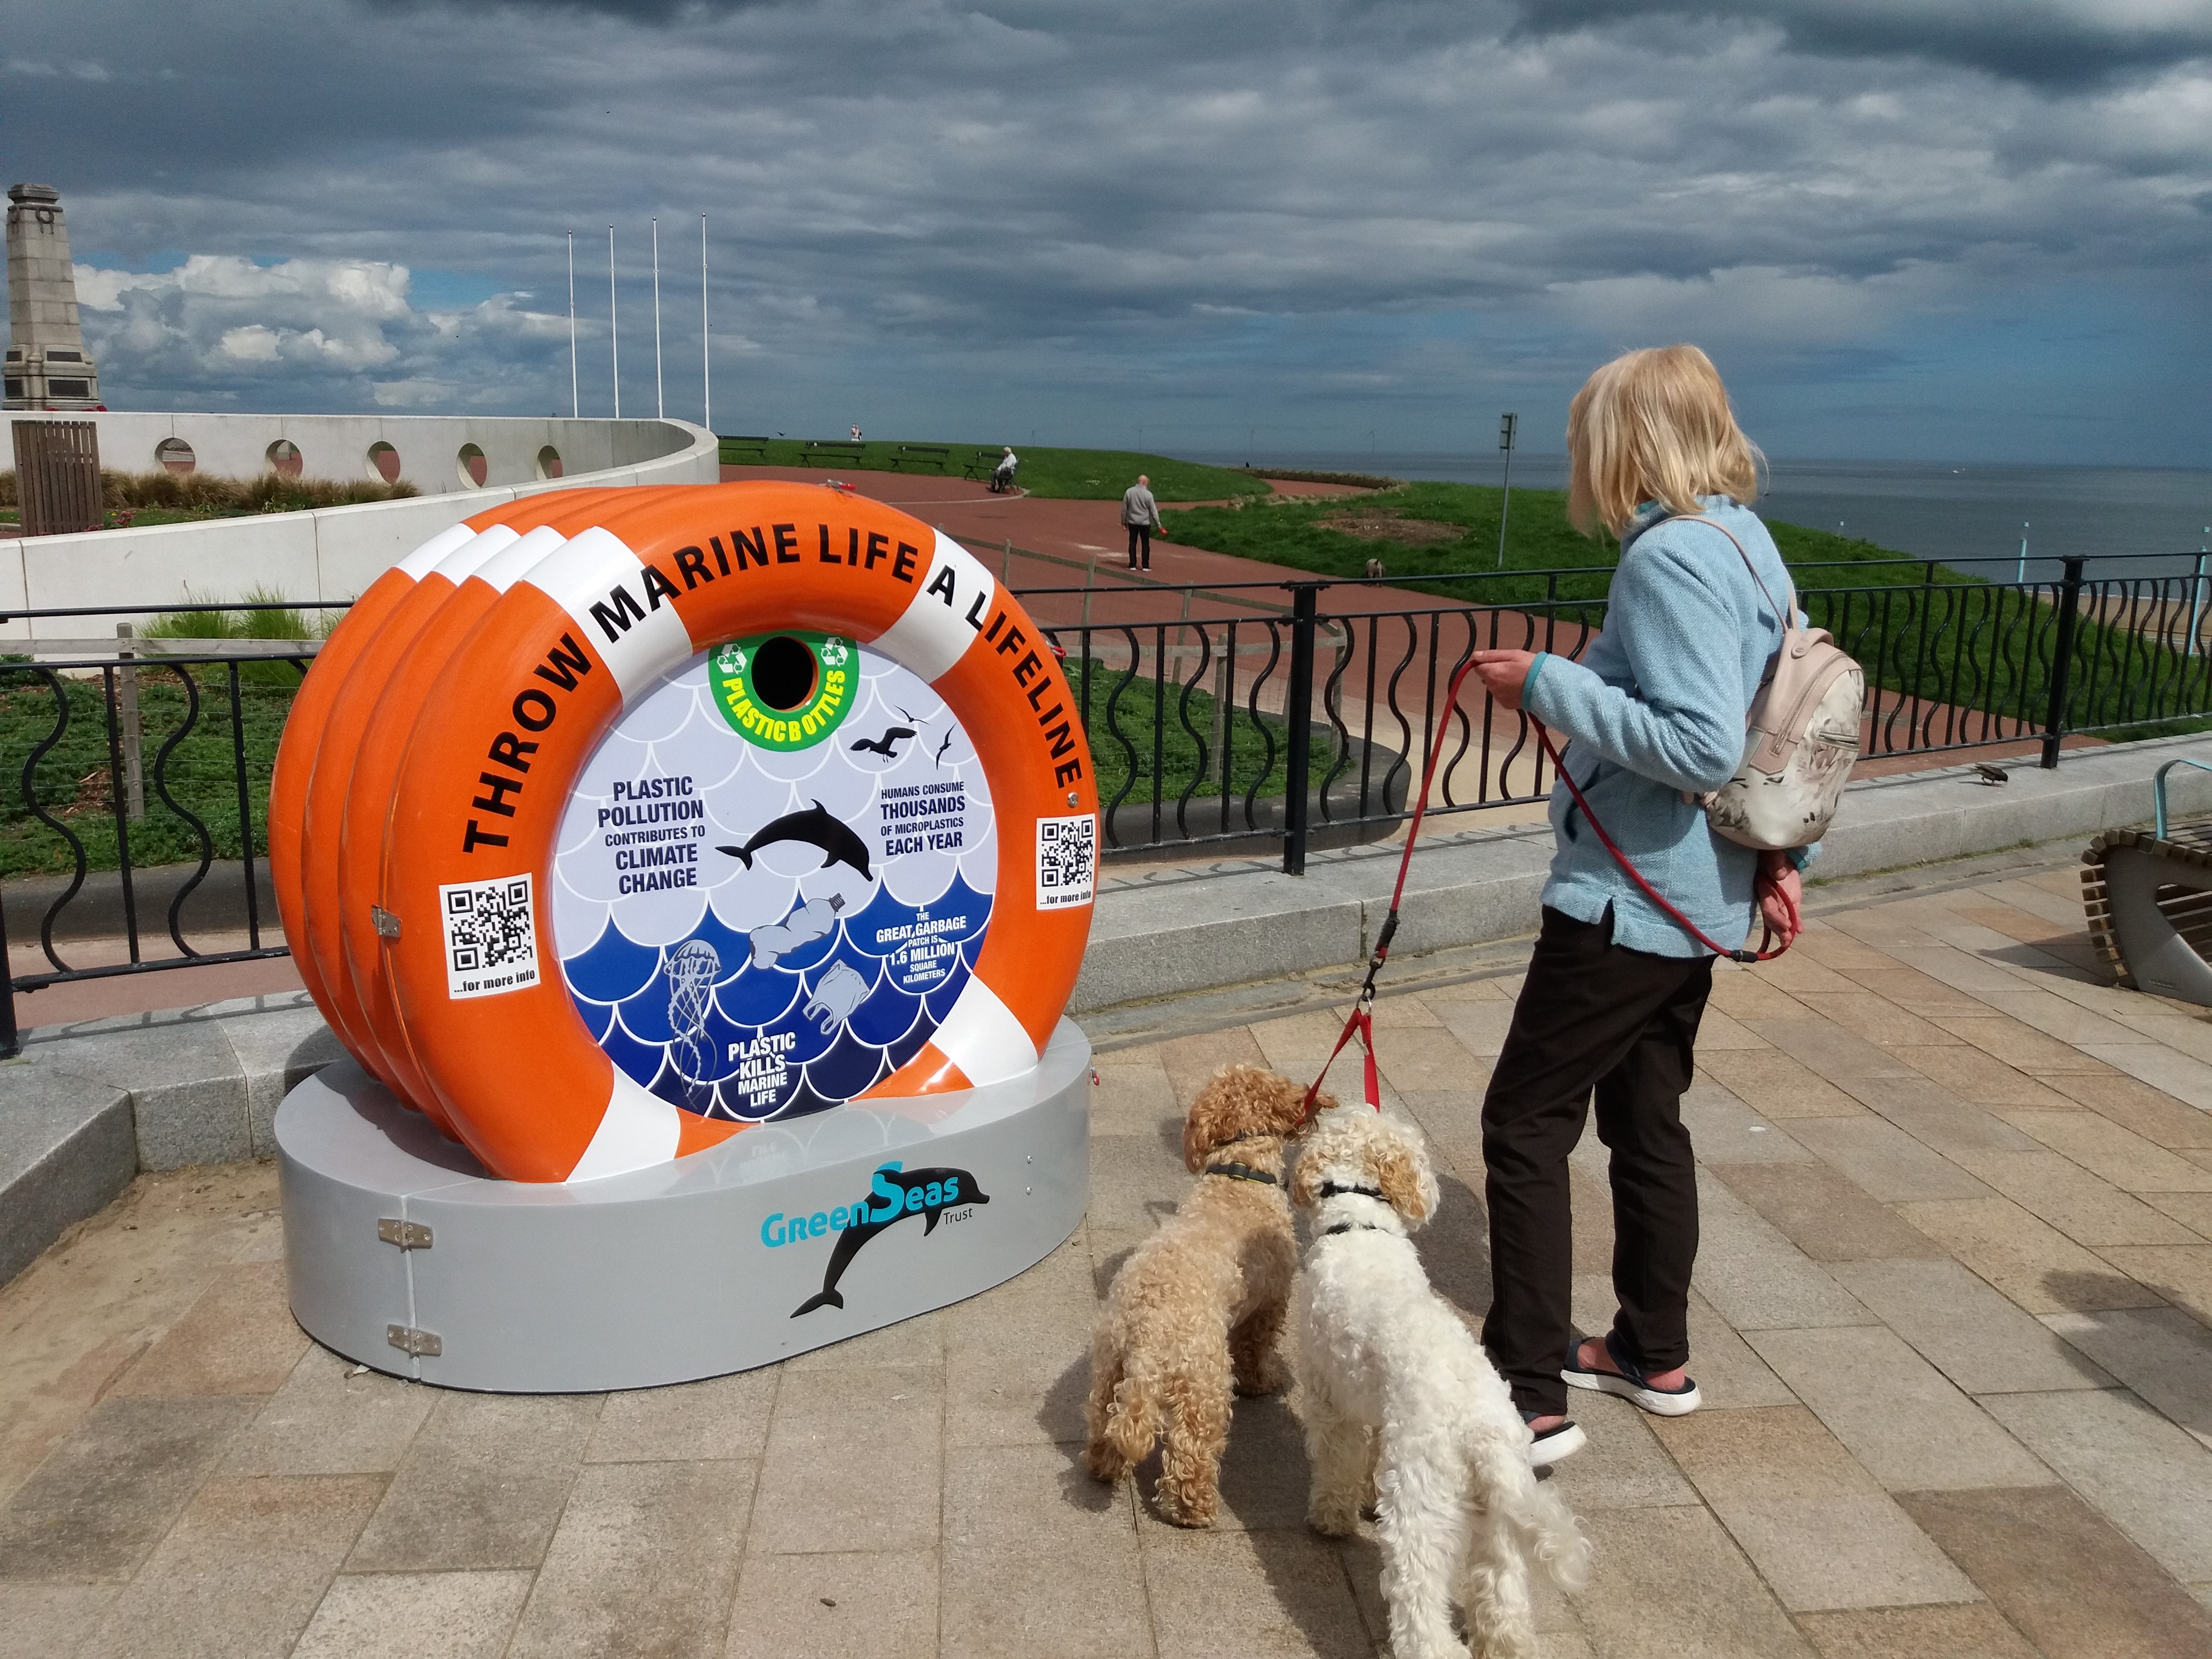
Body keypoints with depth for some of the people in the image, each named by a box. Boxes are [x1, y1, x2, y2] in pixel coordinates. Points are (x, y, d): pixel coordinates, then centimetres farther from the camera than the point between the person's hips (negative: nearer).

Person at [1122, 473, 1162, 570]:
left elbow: (1124, 508, 1)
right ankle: (1145, 566, 8)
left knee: (1133, 543, 8)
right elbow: (1153, 511, -8)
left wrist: (1124, 522, 10)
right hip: (1145, 523, -2)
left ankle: (1133, 565, 7)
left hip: (1132, 522, 2)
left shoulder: (1129, 492, -4)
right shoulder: (1148, 494, -12)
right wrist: (1158, 524, 0)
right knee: (1145, 544, 7)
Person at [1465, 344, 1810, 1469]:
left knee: (1525, 1123, -2)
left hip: (1626, 898, -10)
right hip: (1699, 898, 10)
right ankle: (1654, 1356, 33)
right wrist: (1781, 856, 15)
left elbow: (1702, 746, -26)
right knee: (1645, 1118, 19)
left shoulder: (1670, 555, -18)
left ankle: (1529, 1397, 3)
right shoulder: (1751, 545, 11)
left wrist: (1548, 684, -20)